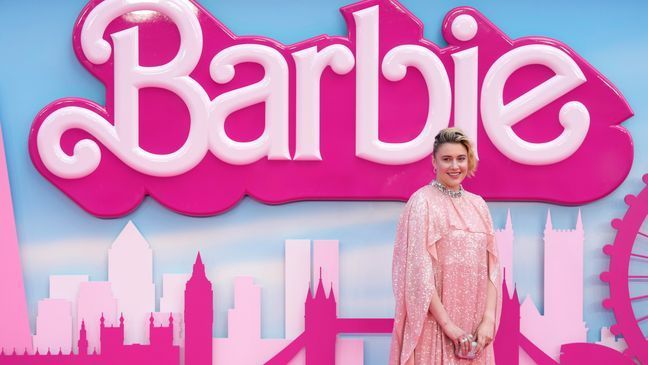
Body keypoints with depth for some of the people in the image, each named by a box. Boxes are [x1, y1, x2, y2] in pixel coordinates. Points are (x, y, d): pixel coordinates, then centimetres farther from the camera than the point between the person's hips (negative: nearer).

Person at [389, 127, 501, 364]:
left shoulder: (478, 204, 10)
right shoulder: (422, 202, -6)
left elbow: (491, 265, 6)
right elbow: (419, 270, -12)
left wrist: (488, 319, -7)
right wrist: (448, 324, -16)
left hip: (474, 327, 5)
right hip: (435, 324, -5)